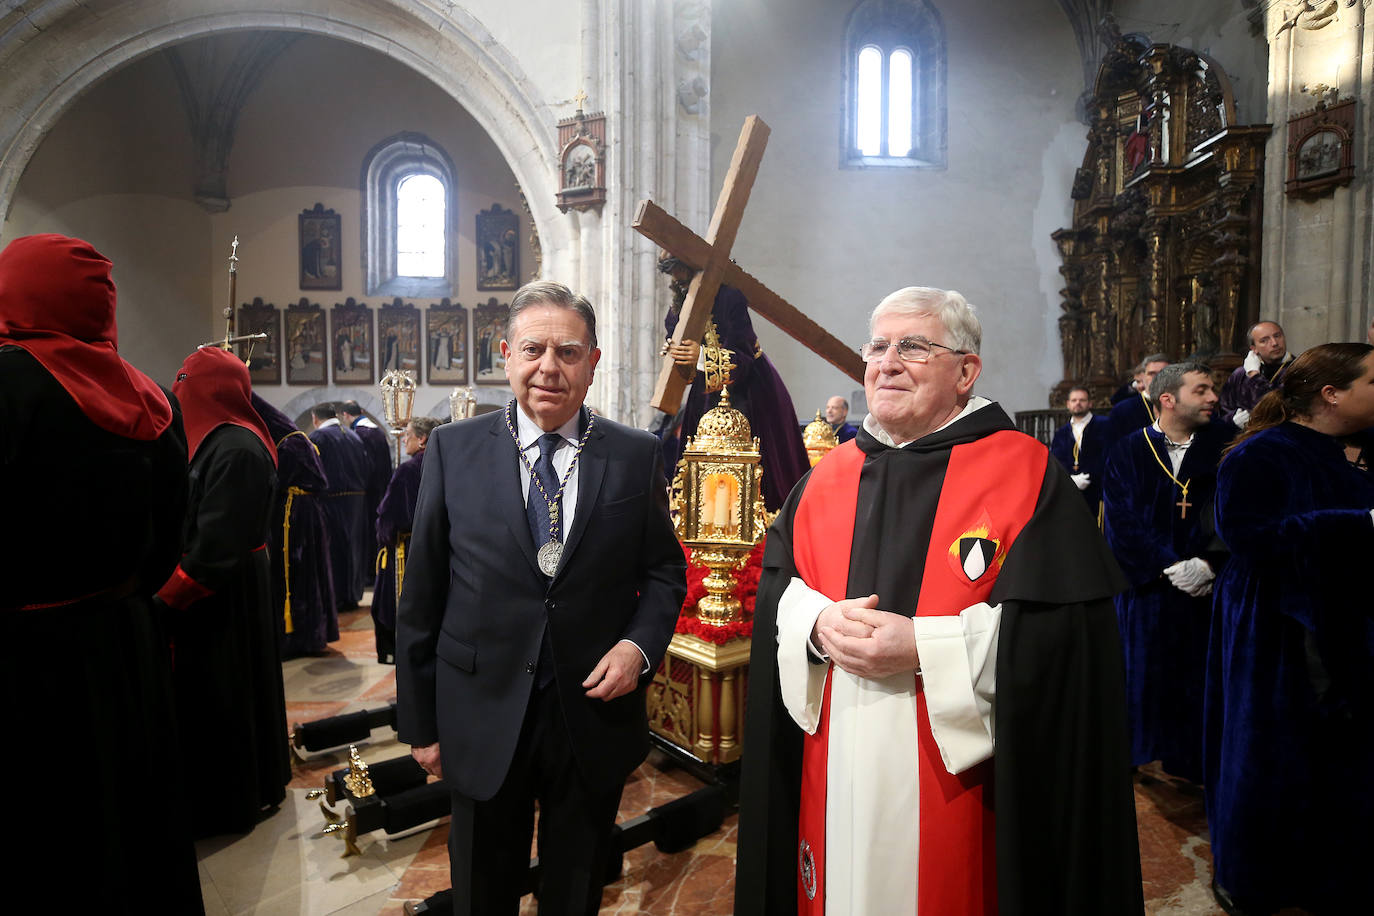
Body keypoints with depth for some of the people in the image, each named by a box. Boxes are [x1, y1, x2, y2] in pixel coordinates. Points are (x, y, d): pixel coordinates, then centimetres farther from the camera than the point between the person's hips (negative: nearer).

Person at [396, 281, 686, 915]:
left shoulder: (637, 456, -4)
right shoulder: (453, 449, -4)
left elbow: (665, 570, 5)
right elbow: (421, 595, -2)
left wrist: (640, 643, -14)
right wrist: (420, 723, 1)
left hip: (595, 714, 1)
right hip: (482, 720, 0)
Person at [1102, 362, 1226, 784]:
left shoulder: (1220, 451, 3)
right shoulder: (1128, 452, -3)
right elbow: (1120, 522, -8)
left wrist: (1208, 565, -14)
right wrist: (1168, 567, -14)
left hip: (1203, 586, 2)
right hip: (1145, 587, -1)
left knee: (1197, 676, 6)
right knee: (1139, 670, 7)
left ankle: (1190, 759, 24)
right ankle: (1136, 751, 25)